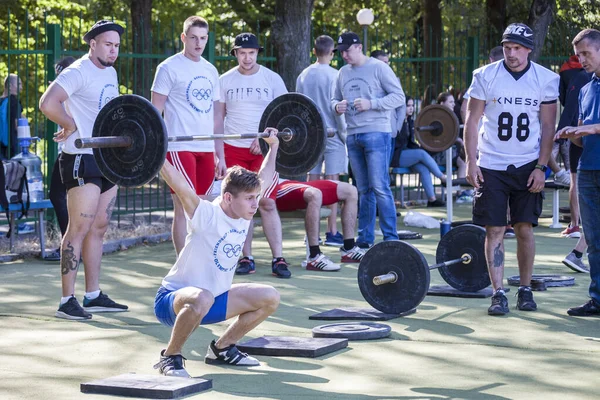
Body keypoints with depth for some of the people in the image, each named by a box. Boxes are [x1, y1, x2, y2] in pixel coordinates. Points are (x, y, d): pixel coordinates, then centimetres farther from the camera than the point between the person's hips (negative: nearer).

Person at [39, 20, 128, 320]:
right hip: (82, 159, -9)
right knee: (79, 229, -8)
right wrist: (71, 127, -15)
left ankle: (93, 296, 18)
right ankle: (67, 301, -6)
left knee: (98, 229, 11)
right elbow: (48, 104, -26)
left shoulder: (110, 73, 15)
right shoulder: (79, 72, -13)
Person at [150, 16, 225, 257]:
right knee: (184, 208, -8)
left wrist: (221, 155, 15)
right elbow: (156, 111, -6)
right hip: (180, 147, -6)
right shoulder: (169, 68, -3)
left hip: (206, 149, 6)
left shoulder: (211, 71, 16)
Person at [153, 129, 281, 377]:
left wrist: (273, 145, 22)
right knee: (201, 299, -42)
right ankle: (170, 357, -19)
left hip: (214, 299, 8)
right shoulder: (206, 215, -23)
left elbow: (264, 179, 14)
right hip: (172, 300, -8)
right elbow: (178, 184, -36)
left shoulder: (244, 213, -2)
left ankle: (221, 349, 14)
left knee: (269, 298, 3)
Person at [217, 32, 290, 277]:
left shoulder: (271, 79, 2)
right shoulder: (225, 81, 5)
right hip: (233, 148, 1)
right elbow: (218, 118, 8)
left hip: (263, 148, -1)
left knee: (267, 203, -5)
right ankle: (246, 259, 7)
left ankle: (278, 259, -4)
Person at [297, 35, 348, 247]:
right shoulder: (334, 75, -9)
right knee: (332, 182, -3)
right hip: (331, 134, -5)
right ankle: (332, 232, -6)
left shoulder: (303, 76, 8)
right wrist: (345, 134, -3)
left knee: (312, 182, 8)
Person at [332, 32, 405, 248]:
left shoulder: (378, 68, -3)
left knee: (379, 187, -10)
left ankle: (391, 237, -6)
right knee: (363, 190, 10)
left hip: (376, 133, -6)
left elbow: (399, 97, -6)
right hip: (353, 135, 6)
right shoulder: (343, 72, 15)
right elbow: (335, 99, 23)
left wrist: (370, 104, -16)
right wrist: (337, 106, -1)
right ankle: (365, 238, 14)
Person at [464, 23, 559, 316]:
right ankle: (498, 293, -1)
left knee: (525, 228, 2)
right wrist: (471, 162, -6)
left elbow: (548, 126, 1)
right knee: (494, 230, -3)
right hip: (491, 167, 0)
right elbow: (472, 120, 0)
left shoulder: (546, 80, -1)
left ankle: (525, 289, 14)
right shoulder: (485, 76, -3)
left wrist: (541, 167, -6)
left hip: (527, 167, 0)